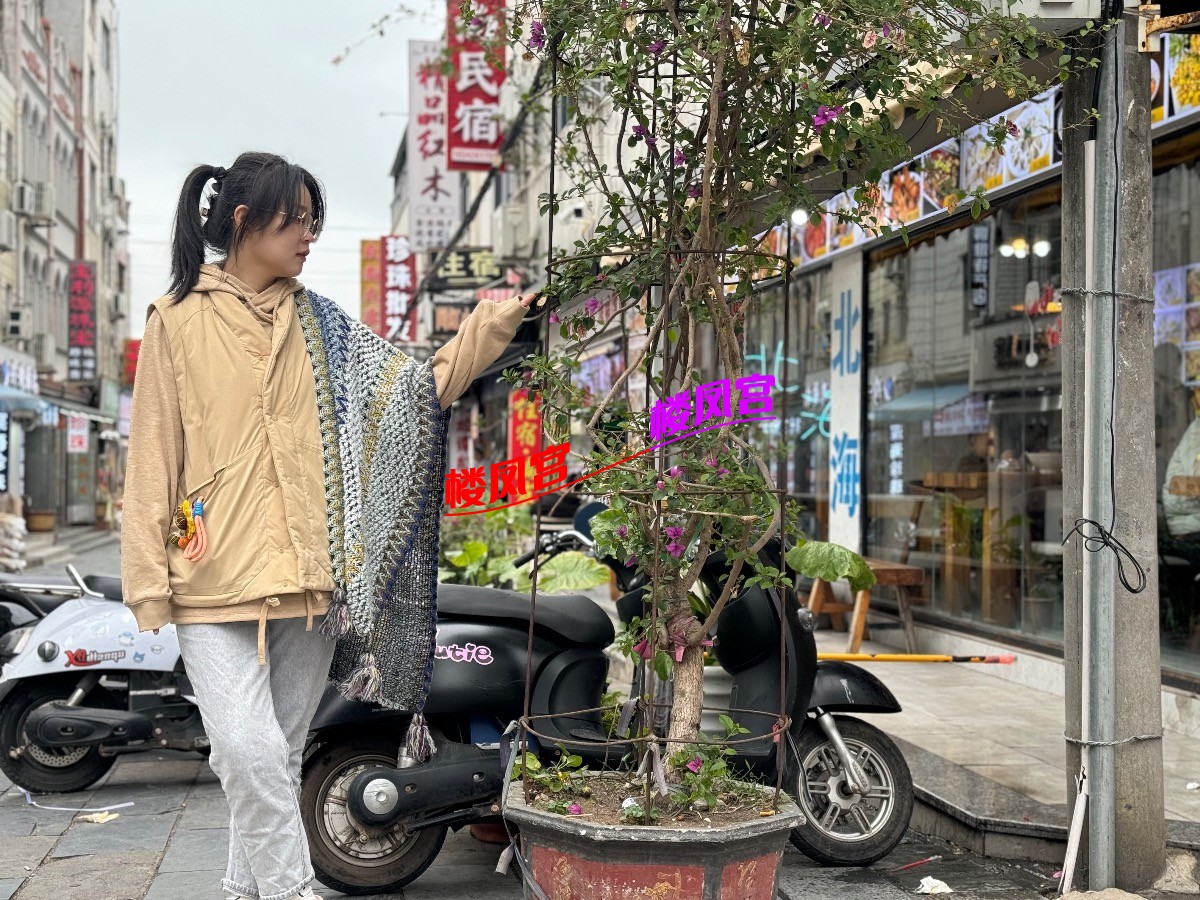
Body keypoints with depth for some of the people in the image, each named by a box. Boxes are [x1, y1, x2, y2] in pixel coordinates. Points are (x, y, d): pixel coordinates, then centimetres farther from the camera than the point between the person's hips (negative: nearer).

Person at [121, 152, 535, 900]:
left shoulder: (318, 325, 11)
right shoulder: (179, 320, 1)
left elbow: (416, 390, 9)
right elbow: (154, 457, -1)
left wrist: (491, 328, -1)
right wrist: (150, 578, -6)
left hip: (307, 580, 4)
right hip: (217, 580, -4)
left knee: (282, 758, 11)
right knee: (248, 751, -15)